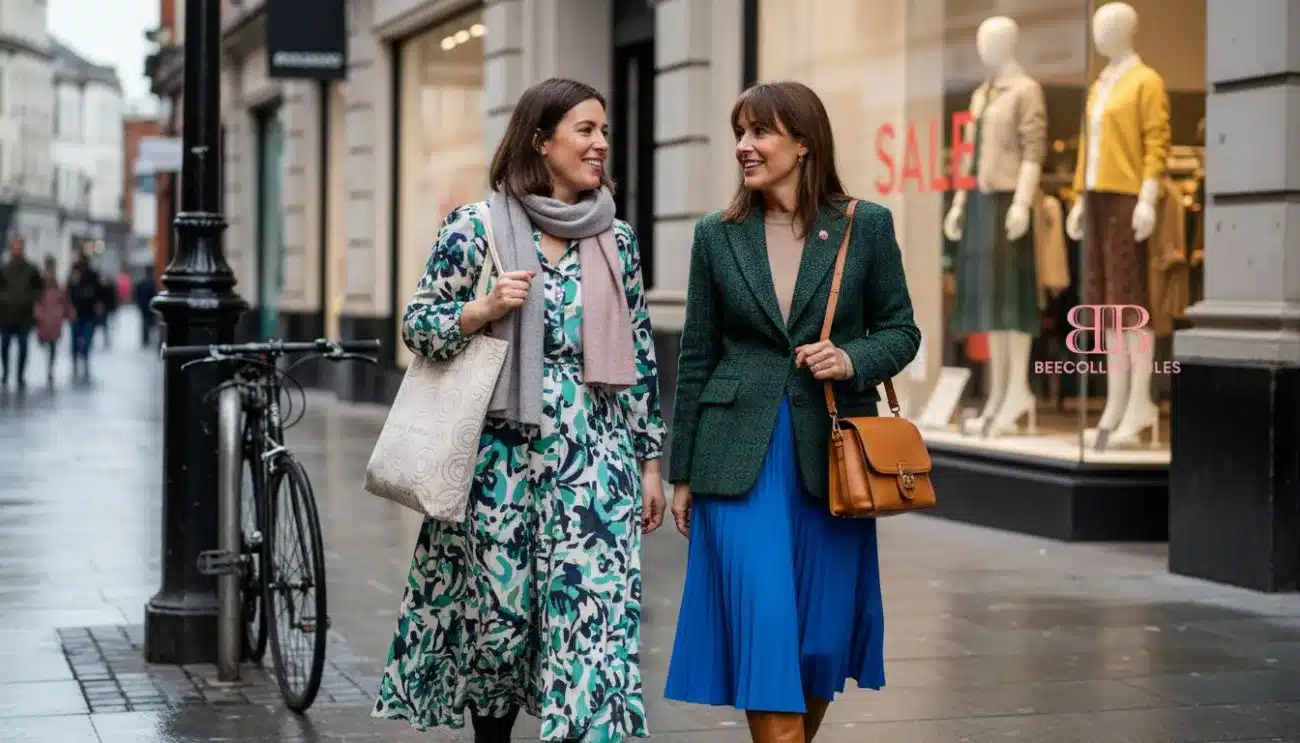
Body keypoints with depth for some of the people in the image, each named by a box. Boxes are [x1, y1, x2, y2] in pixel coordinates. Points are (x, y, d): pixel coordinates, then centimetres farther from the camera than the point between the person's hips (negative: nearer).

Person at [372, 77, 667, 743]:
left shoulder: (617, 240, 8)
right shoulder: (478, 226, -2)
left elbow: (639, 357, 11)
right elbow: (417, 325, -1)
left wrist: (651, 461, 10)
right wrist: (487, 308, -19)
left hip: (596, 461, 2)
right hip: (503, 458, -2)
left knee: (597, 621, -6)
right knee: (498, 617, 7)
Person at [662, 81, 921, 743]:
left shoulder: (866, 226, 1)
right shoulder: (717, 235, 5)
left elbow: (900, 330, 8)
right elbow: (696, 357, 8)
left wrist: (852, 360, -14)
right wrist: (682, 473, 8)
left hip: (830, 455, 0)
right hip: (739, 459, 0)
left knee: (821, 633, 7)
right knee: (764, 625, -8)